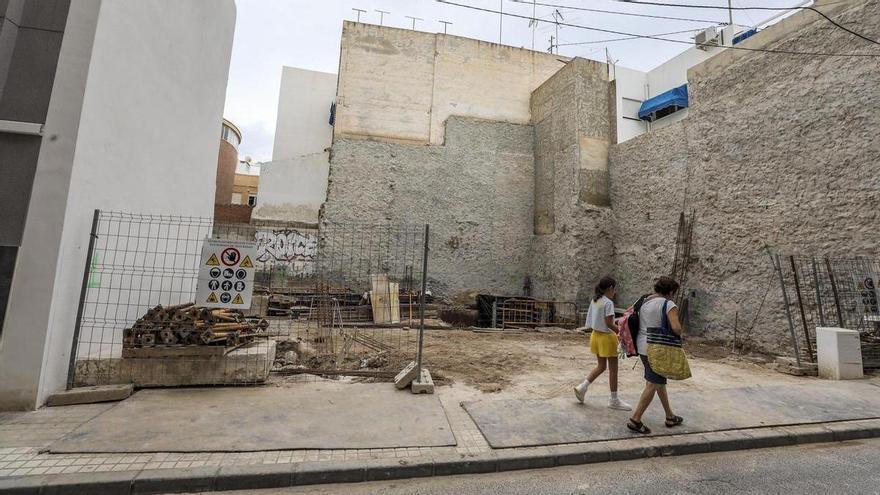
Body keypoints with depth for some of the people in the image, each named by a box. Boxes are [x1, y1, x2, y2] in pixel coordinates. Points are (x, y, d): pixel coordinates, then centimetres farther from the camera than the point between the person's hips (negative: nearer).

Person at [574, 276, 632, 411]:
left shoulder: (594, 301, 6)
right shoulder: (608, 303, -18)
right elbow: (609, 323, -21)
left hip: (595, 335, 8)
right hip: (607, 337, -8)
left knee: (601, 366, 18)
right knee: (613, 369, 6)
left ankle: (582, 387, 11)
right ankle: (614, 400, 18)